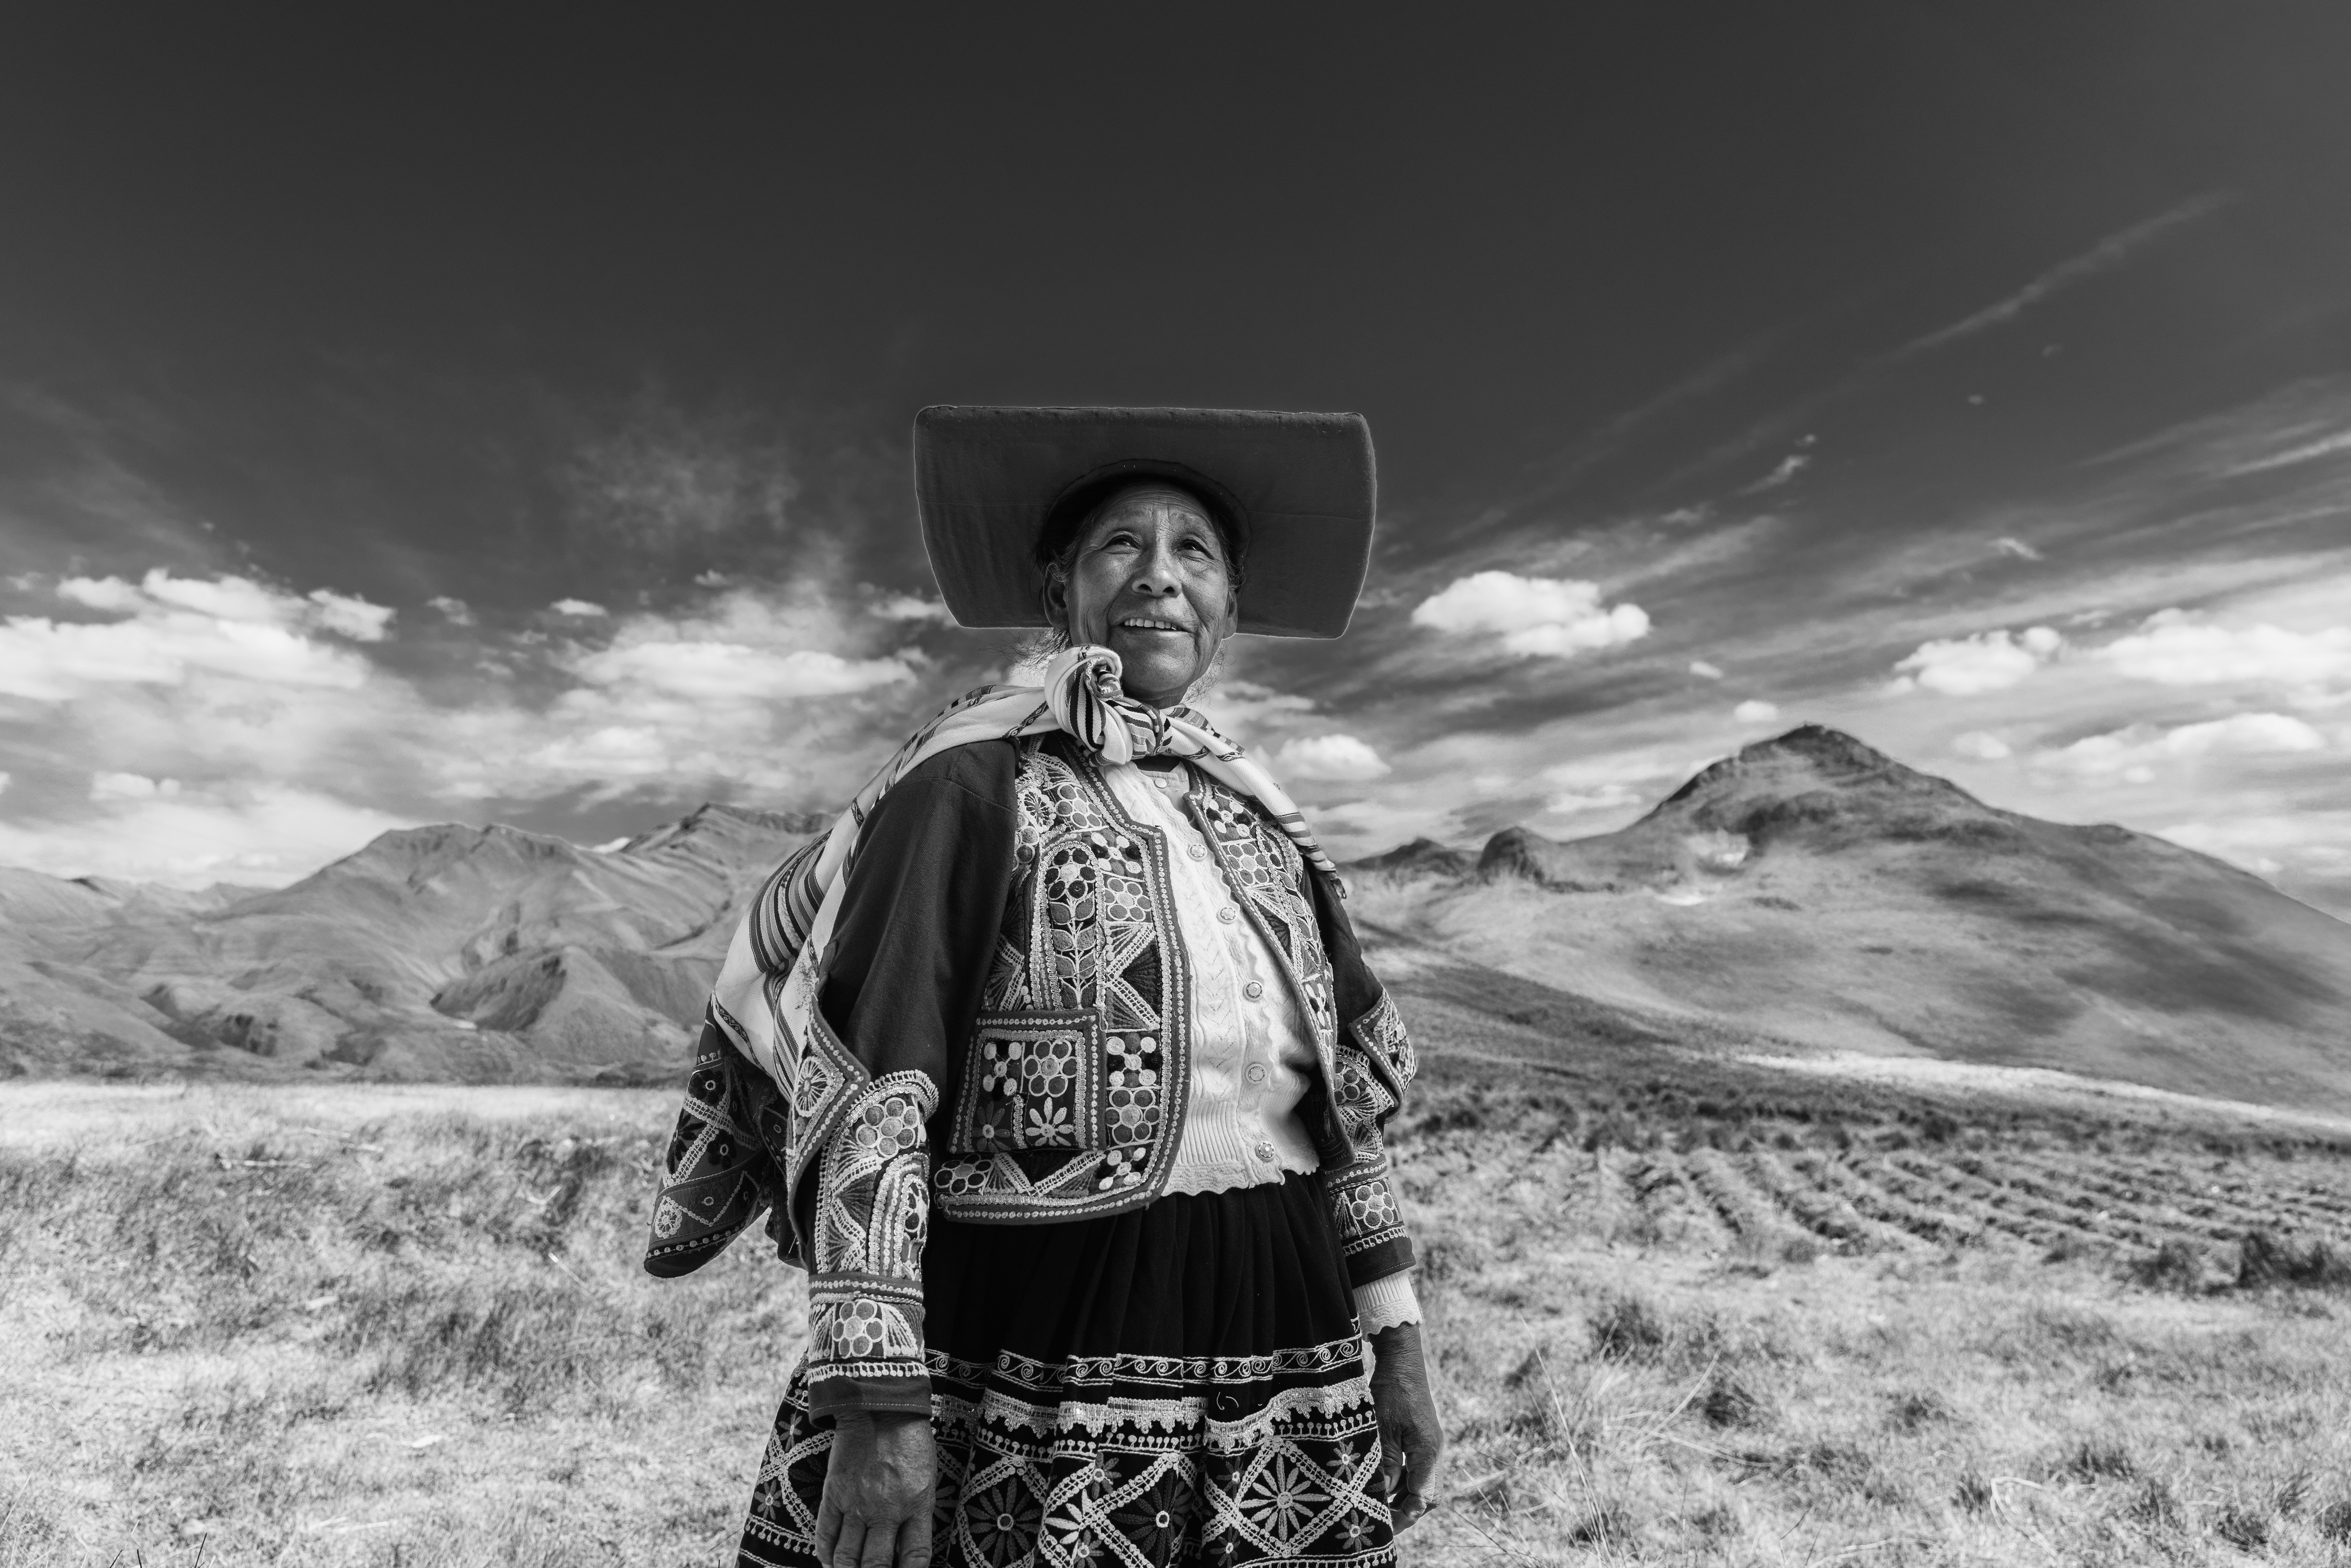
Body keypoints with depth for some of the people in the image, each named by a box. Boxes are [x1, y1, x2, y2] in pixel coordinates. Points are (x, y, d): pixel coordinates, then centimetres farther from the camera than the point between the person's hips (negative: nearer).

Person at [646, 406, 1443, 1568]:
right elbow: (864, 1095, -15)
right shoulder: (972, 784, -10)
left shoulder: (1258, 819, 7)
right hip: (1033, 1353, -5)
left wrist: (1395, 1340, 11)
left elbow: (1347, 1096, 11)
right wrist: (877, 1403, -19)